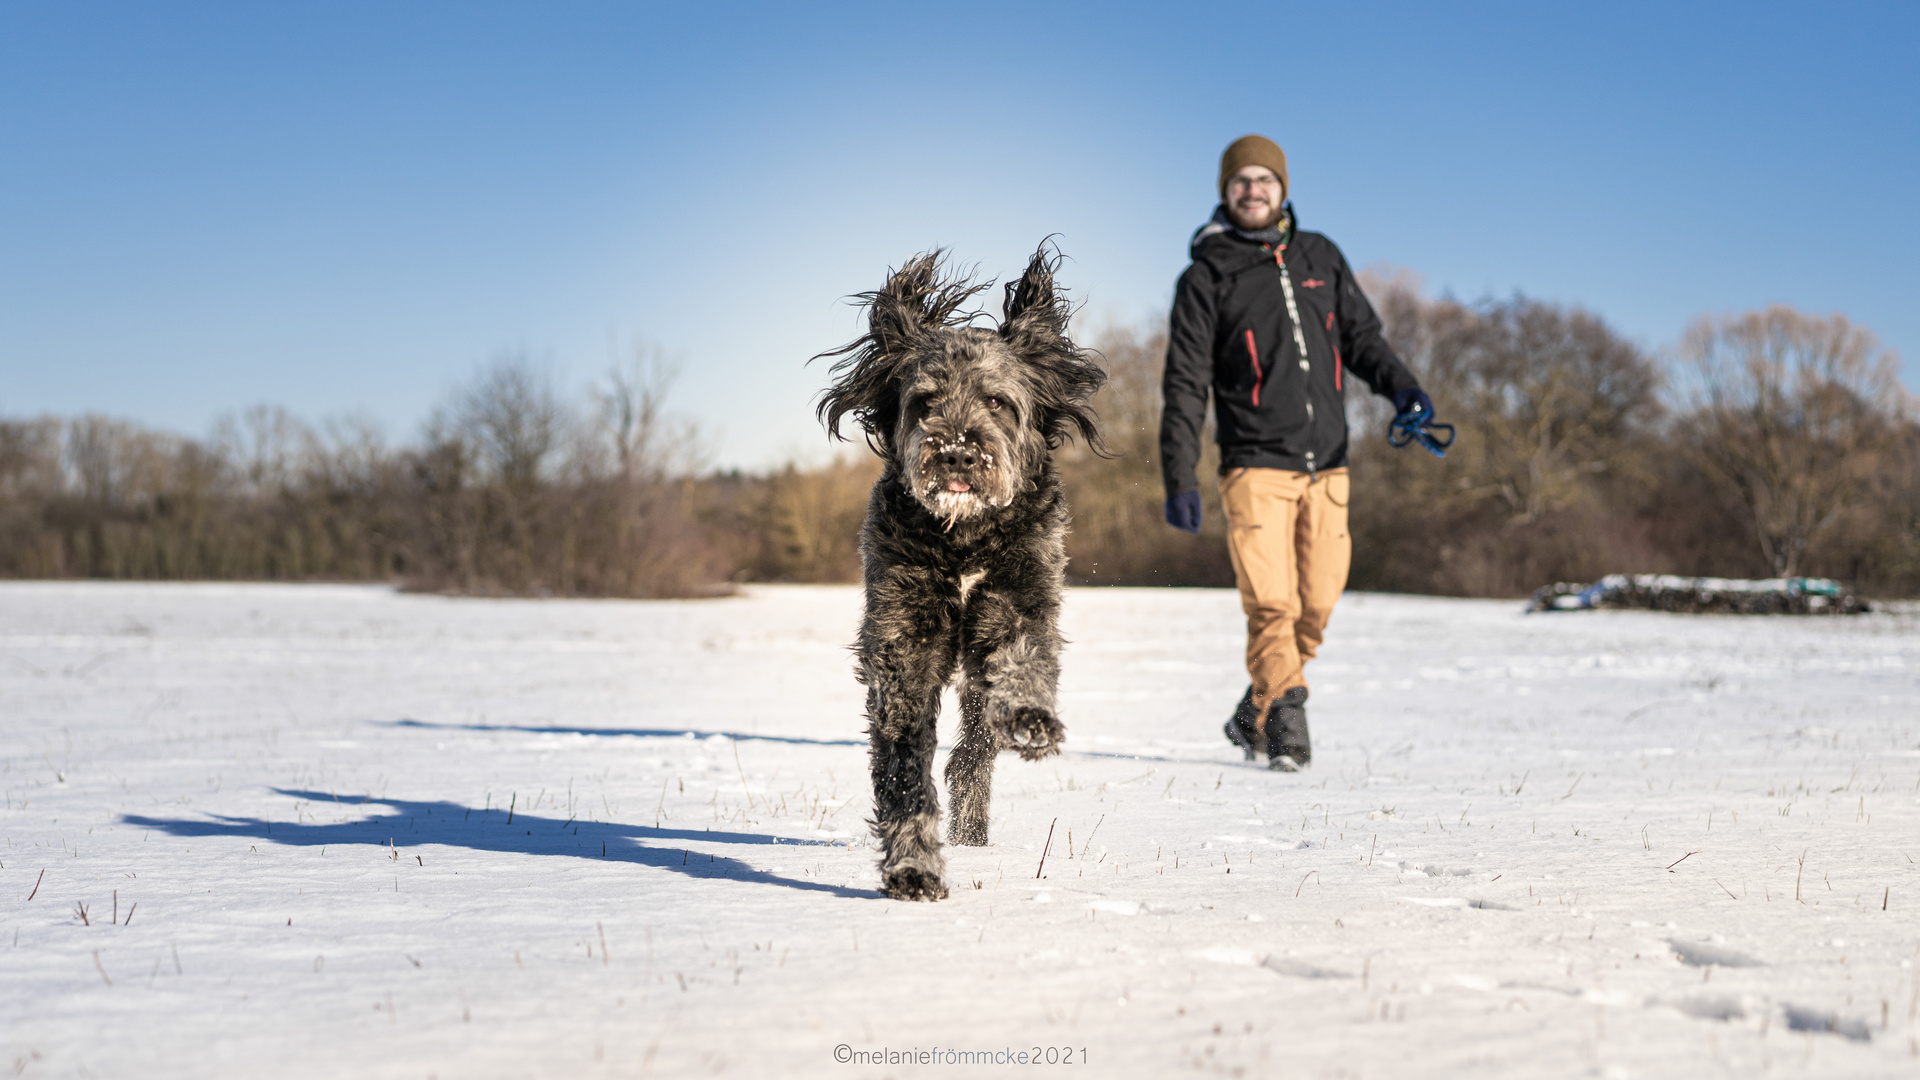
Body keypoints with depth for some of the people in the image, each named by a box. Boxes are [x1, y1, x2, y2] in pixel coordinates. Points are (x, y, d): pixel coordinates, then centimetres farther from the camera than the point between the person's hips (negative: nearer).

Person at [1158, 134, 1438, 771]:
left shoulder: (1320, 258, 14)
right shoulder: (1207, 277, 2)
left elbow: (1360, 336, 18)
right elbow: (1184, 384, 0)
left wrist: (1400, 386, -3)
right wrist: (1179, 479, -7)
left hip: (1327, 466, 4)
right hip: (1256, 466, -4)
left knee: (1317, 605, 4)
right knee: (1271, 605, -14)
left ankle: (1254, 717, 21)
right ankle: (1285, 727, -10)